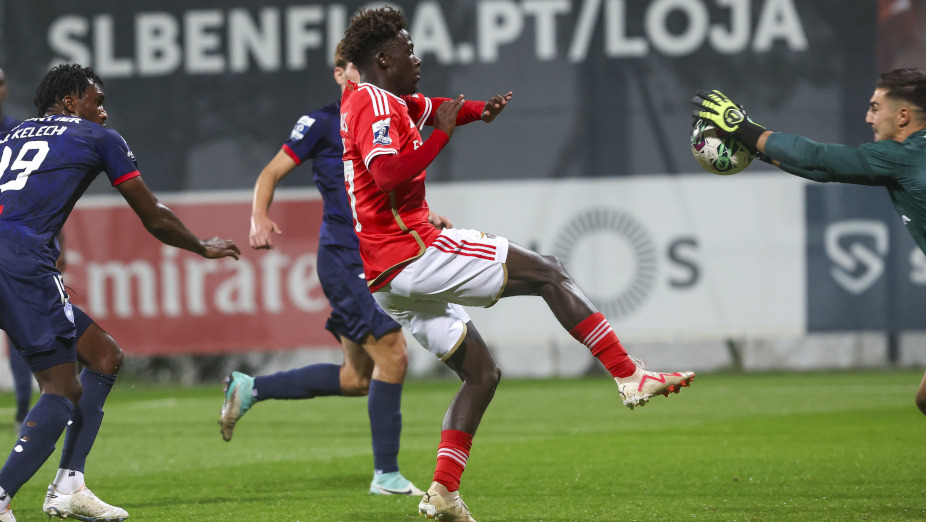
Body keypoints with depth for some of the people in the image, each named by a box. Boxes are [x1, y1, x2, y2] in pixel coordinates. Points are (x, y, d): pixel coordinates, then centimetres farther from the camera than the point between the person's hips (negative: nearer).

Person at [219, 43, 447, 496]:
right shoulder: (323, 123, -4)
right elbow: (271, 173, -2)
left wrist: (423, 219, 8)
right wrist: (259, 219, -20)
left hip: (375, 262, 8)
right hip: (343, 258, -8)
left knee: (358, 378, 9)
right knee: (392, 355, -16)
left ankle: (250, 389, 24)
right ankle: (386, 475, -9)